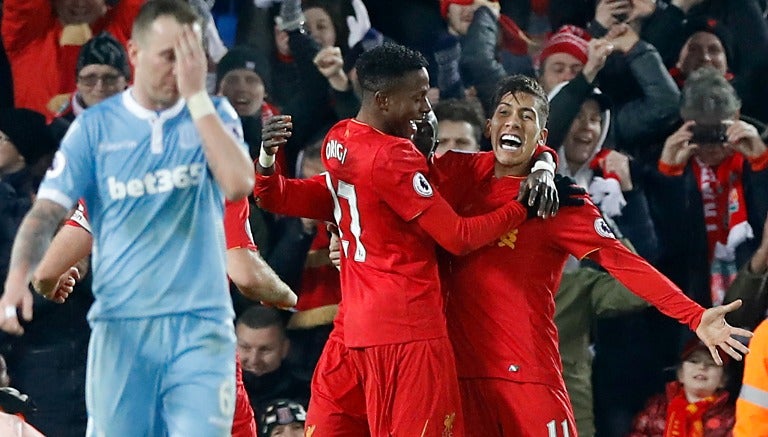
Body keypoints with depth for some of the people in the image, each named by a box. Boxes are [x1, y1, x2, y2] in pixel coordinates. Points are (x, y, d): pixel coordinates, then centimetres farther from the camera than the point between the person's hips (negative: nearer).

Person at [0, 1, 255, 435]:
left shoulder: (212, 116, 6)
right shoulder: (96, 127, 5)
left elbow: (239, 184, -12)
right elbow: (48, 211, -1)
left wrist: (197, 96, -11)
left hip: (201, 323, -1)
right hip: (121, 327, 1)